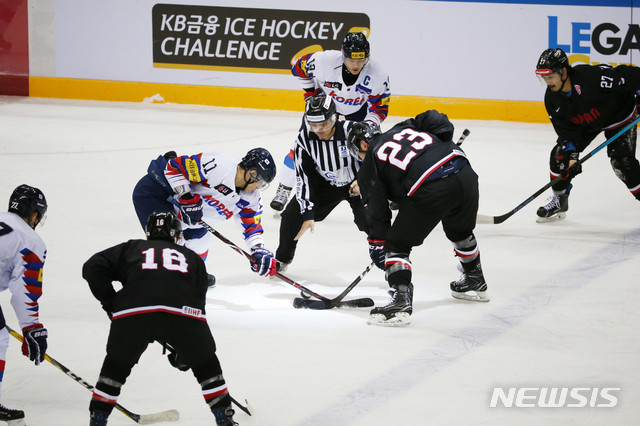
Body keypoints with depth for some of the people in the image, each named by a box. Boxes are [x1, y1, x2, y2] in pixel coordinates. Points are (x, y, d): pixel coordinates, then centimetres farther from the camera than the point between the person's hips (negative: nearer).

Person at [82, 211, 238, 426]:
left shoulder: (132, 249, 31)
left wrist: (110, 303, 21)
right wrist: (182, 351, 38)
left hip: (132, 312, 0)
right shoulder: (191, 257, 34)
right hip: (182, 313, 0)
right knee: (206, 365, 24)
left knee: (116, 365, 24)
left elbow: (92, 267, 17)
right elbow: (199, 298, 32)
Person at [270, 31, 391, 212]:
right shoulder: (323, 61, -36)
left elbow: (379, 107, -21)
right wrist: (311, 92, -11)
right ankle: (284, 190, 8)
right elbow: (300, 67, -13)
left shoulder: (377, 75, -33)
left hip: (358, 108, 1)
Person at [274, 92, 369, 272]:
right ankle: (282, 259, 19)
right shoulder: (304, 140, -21)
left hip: (357, 183, -3)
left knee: (368, 220, -25)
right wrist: (308, 213, -23)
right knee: (292, 215, -6)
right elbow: (304, 178, -19)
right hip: (325, 184, 3)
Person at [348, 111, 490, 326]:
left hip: (430, 190, -6)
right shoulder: (403, 129, 29)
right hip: (465, 175, 6)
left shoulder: (369, 165, 16)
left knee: (397, 245, 9)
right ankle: (475, 282, 53)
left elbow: (377, 211, 15)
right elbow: (435, 119, 15)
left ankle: (401, 302, -6)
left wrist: (377, 247, 23)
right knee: (460, 230, 35)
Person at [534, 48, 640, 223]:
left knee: (622, 161, -20)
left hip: (619, 116, -6)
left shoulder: (592, 77, -39)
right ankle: (559, 202, 15)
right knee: (560, 155, -3)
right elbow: (566, 129, -11)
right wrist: (571, 153, -23)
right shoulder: (552, 99, -17)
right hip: (585, 123, 6)